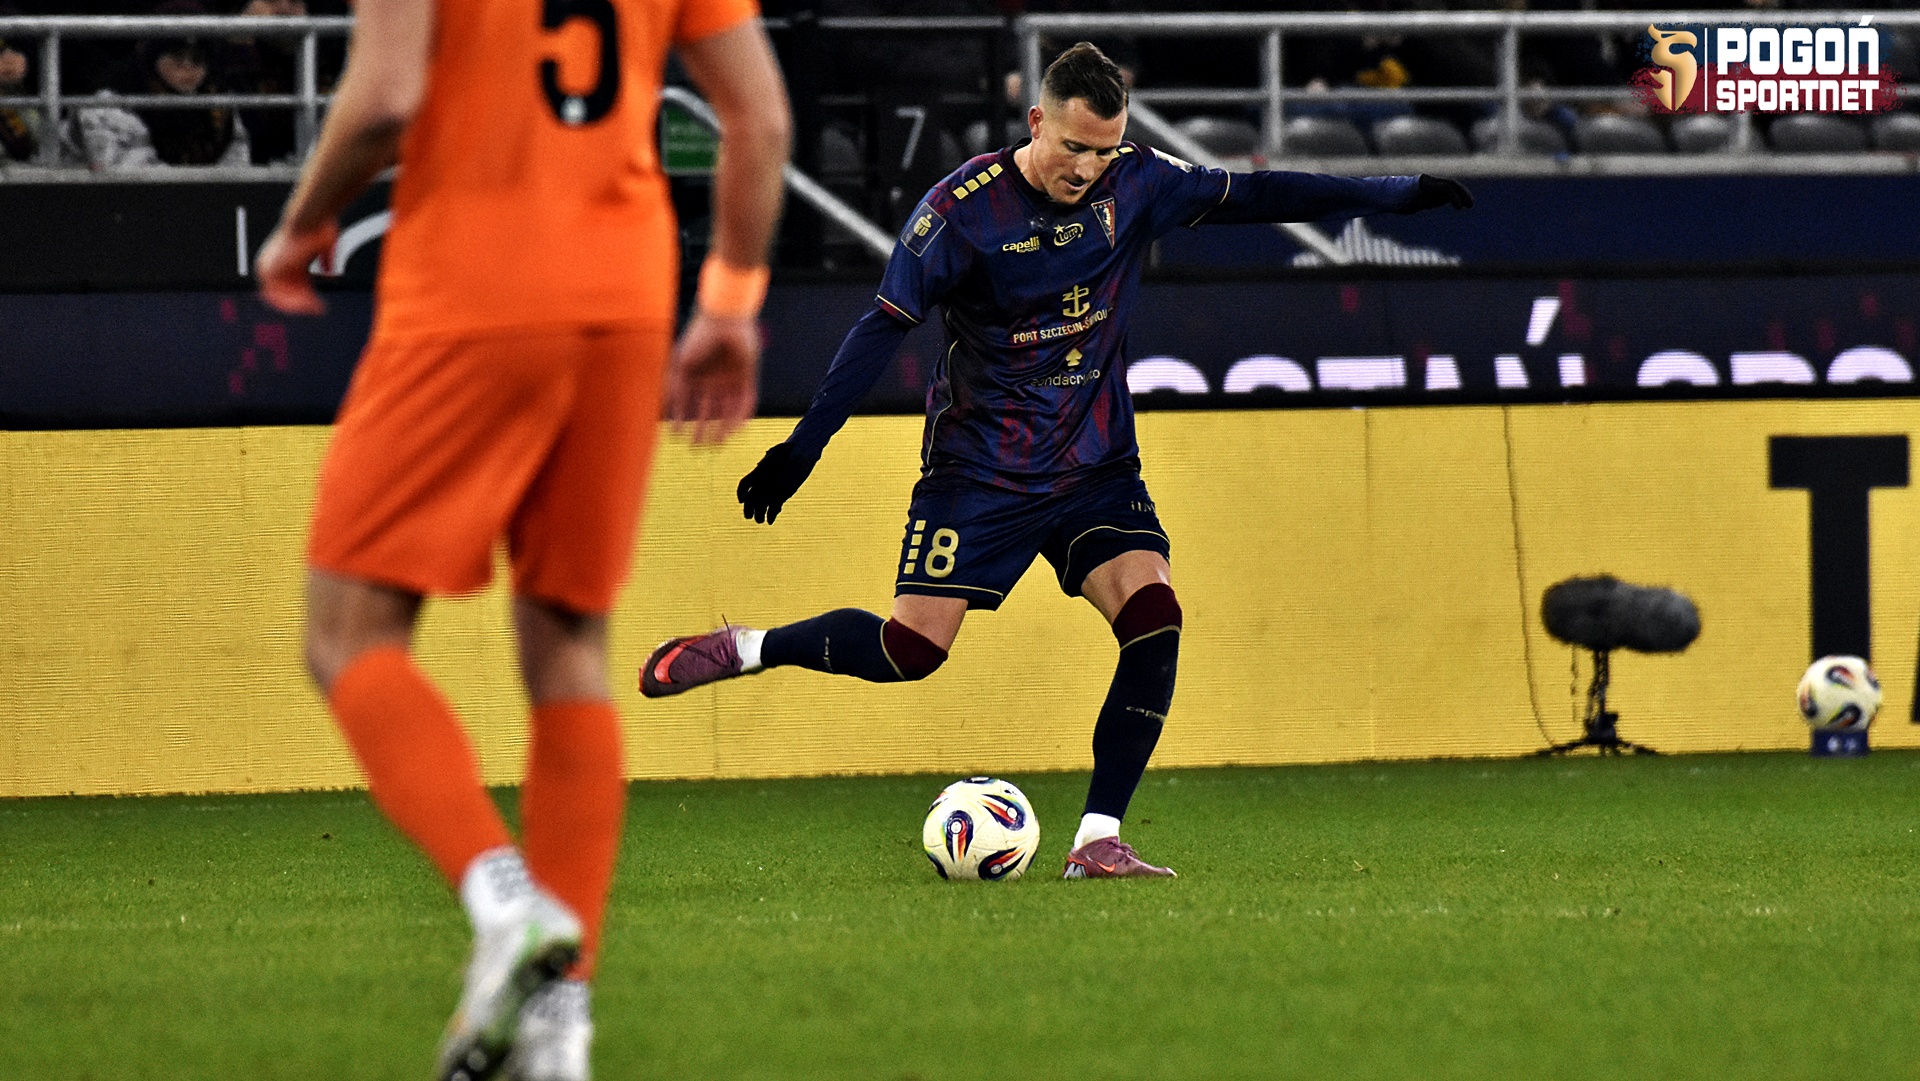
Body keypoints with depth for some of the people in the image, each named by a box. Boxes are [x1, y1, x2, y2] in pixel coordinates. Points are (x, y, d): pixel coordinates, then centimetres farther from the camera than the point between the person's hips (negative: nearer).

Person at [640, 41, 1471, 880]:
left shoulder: (1136, 186, -3)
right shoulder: (964, 208, -15)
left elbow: (1251, 196, 7)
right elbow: (882, 328, -11)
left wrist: (1400, 194, 6)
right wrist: (801, 449, -12)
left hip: (1096, 464, 4)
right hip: (980, 463, -4)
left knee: (1154, 619, -16)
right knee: (913, 648, -11)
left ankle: (1097, 842, -13)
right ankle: (742, 650, 14)